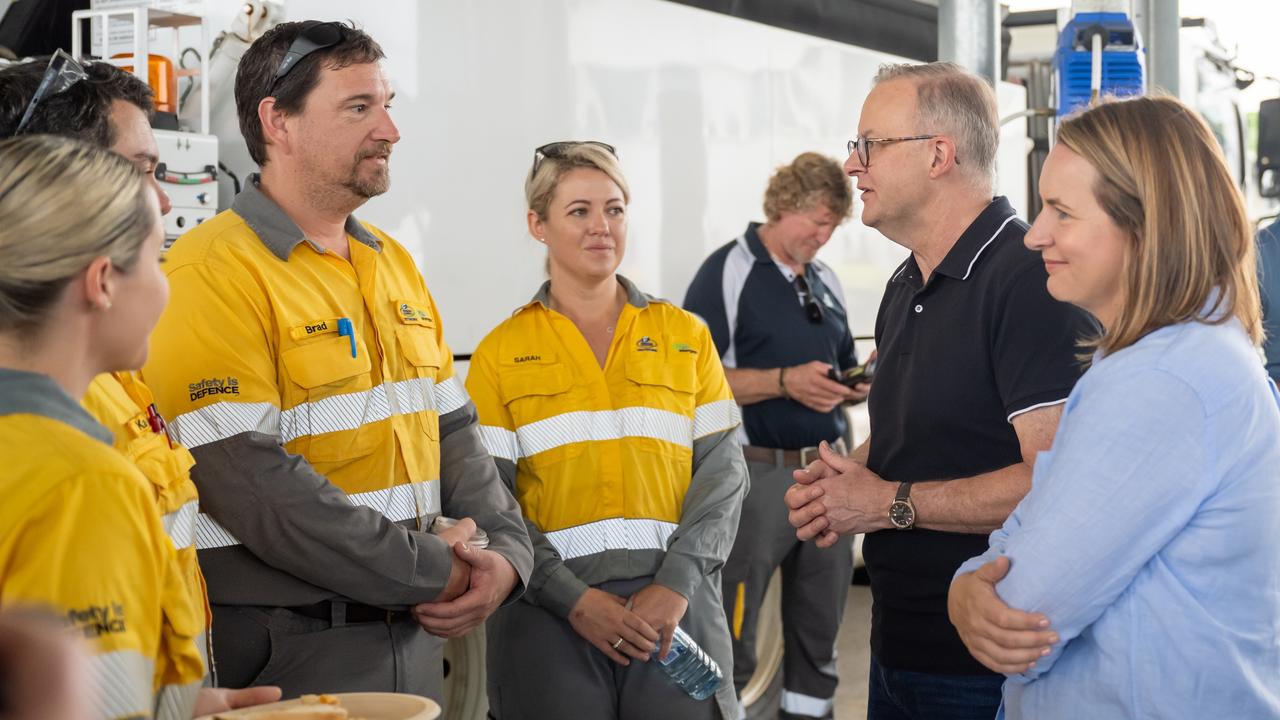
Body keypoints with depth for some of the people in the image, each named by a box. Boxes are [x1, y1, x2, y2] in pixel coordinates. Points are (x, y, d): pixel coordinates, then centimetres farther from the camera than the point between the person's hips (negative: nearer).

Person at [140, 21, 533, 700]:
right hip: (282, 656, -7)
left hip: (413, 637, 7)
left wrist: (507, 551, -3)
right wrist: (430, 572, -17)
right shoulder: (213, 272, -14)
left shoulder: (393, 263, 12)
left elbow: (453, 433, 15)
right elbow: (248, 481, -22)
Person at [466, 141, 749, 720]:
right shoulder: (501, 353, 4)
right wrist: (572, 598, -12)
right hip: (549, 615, -1)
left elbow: (722, 471, 4)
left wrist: (676, 584, -9)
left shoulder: (686, 336, 9)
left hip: (674, 604, 1)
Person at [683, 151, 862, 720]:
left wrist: (854, 389, 0)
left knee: (820, 625, 13)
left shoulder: (826, 282, 15)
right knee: (731, 636, -1)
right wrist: (785, 382, -20)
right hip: (757, 475, -7)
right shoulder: (727, 273, -6)